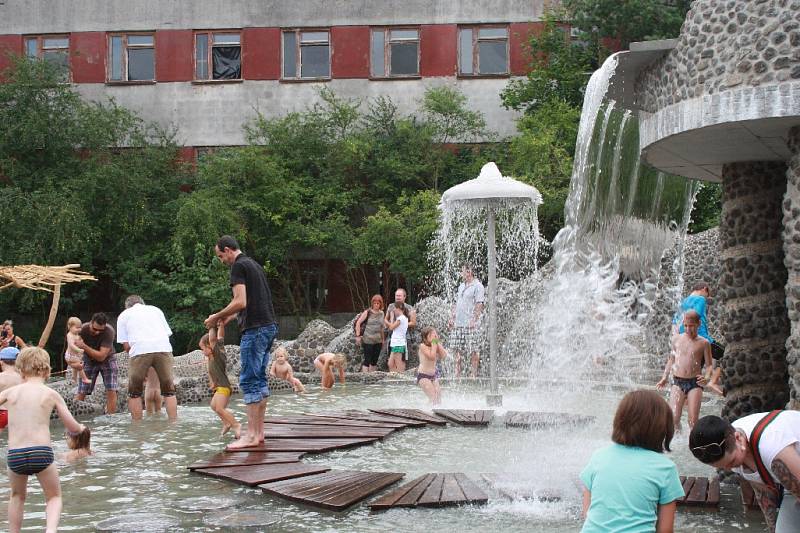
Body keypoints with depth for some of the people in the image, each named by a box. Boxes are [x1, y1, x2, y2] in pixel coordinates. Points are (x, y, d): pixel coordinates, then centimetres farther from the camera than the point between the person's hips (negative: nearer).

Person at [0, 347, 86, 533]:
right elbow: (73, 428, 6)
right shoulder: (51, 394, 5)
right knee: (54, 497, 19)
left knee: (17, 496, 30)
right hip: (42, 453, -1)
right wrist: (81, 428, 30)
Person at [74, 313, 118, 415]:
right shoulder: (83, 329, -25)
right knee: (81, 393, -7)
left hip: (107, 359, -1)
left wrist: (84, 347, -43)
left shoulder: (109, 332, -32)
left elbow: (101, 356, -34)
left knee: (111, 391, -14)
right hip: (89, 360, 1)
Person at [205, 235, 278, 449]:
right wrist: (229, 316, 29)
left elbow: (240, 302, -18)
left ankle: (252, 435, -9)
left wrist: (217, 317, -8)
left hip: (255, 328, -10)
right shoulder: (255, 265, 20)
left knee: (249, 380, -8)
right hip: (269, 326, 10)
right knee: (260, 378, 12)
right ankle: (259, 431, 15)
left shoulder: (239, 266, -9)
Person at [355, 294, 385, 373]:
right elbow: (358, 323, -6)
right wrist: (358, 336, -12)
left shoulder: (381, 313, 9)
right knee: (367, 360, -6)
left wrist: (382, 339, 21)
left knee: (375, 360, 9)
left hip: (378, 341, 5)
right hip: (368, 340, -5)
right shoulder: (367, 312, -6)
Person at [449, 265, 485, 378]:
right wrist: (452, 317, 14)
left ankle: (473, 373, 1)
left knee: (473, 350, -3)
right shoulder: (461, 286, 19)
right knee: (457, 349, 7)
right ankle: (457, 373, 13)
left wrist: (474, 320, -19)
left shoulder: (477, 286, -5)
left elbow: (479, 304, -12)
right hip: (457, 323, 8)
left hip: (470, 323, -7)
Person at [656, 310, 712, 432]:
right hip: (677, 382, 2)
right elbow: (671, 360, 22)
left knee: (693, 420, -6)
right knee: (674, 418, -8)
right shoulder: (678, 339, 11)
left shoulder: (703, 343, 4)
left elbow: (709, 364, 4)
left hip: (694, 383, -2)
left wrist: (707, 377, -16)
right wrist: (664, 378, 17)